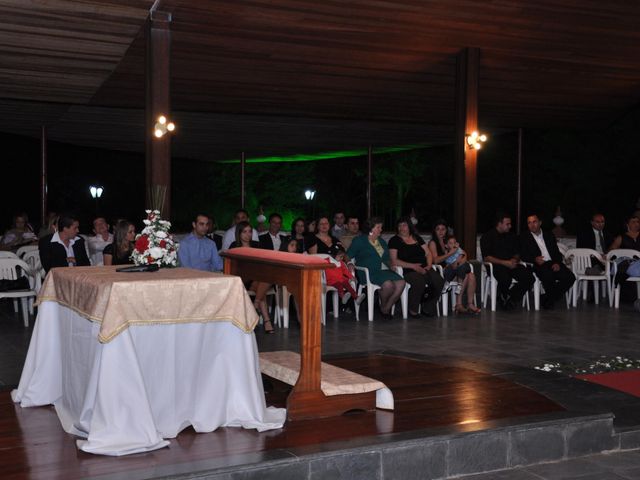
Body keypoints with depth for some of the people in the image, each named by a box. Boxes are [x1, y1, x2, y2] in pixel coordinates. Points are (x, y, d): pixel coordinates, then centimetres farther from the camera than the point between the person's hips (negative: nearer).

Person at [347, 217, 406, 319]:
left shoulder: (382, 241, 28)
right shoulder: (359, 241, 8)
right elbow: (348, 256, 3)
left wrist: (390, 264, 10)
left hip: (384, 270, 6)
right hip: (369, 272, -6)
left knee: (401, 283, -23)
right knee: (388, 284, -33)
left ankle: (387, 308, -8)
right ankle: (382, 306, -3)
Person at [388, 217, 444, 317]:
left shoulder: (417, 238, 21)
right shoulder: (394, 240, 6)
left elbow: (428, 254, 20)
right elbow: (394, 261, -6)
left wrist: (429, 265, -1)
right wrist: (413, 266, -14)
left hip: (424, 269, 5)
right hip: (407, 271, -5)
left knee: (439, 281, -22)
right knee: (419, 281, -36)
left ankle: (428, 309, -5)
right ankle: (413, 310, -14)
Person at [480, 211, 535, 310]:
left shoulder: (511, 236, 18)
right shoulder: (487, 237, 0)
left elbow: (517, 253, 23)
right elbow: (486, 257, -9)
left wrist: (514, 260, -2)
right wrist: (504, 263, -16)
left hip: (511, 264, 5)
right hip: (495, 265, -5)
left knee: (529, 277, -21)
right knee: (506, 279, -37)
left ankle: (511, 298, -9)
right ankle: (502, 297, -4)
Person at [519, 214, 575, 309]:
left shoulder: (549, 235, 21)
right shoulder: (524, 238, 10)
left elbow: (557, 253, 16)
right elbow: (524, 256, -1)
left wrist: (557, 263, -6)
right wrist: (535, 259, -21)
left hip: (552, 263, 4)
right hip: (539, 265, -4)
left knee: (570, 277, -21)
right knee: (548, 276, -37)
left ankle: (547, 298, -7)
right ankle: (550, 299, -9)